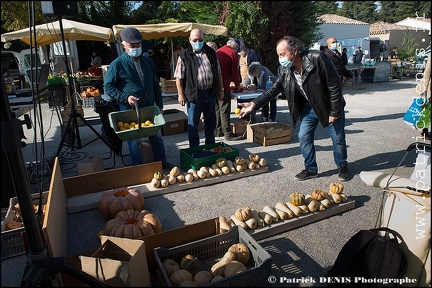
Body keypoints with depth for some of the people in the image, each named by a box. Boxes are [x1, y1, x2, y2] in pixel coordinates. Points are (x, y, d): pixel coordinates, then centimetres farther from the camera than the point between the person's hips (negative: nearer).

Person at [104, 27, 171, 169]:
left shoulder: (148, 61, 7)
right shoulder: (117, 64, -9)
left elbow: (156, 85, 12)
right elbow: (108, 87, -6)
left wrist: (159, 105, 9)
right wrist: (126, 97, -19)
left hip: (150, 108, 5)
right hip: (130, 110, -5)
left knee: (157, 137, 15)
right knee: (134, 141, 7)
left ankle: (161, 162, 34)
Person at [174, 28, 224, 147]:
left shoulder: (211, 53, 7)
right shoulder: (184, 56, -5)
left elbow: (218, 73, 12)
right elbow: (179, 77, -5)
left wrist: (220, 89, 10)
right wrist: (181, 95, -9)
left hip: (210, 93, 4)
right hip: (194, 94, -4)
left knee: (211, 122, 16)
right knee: (193, 124, 4)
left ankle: (210, 146, 33)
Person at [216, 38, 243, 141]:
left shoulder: (218, 51, 15)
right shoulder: (233, 53, -6)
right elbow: (235, 71, -9)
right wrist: (237, 85, 7)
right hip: (224, 86, -7)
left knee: (217, 109, 15)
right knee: (225, 111, -4)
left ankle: (219, 131, 23)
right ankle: (228, 134, 0)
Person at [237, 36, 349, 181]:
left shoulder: (317, 59, -29)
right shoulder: (284, 70, -13)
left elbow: (335, 85, -24)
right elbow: (273, 90, -9)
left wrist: (334, 112, -20)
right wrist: (254, 104, -22)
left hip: (329, 106, -4)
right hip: (309, 107, 4)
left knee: (338, 138, 8)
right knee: (304, 137, 4)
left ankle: (343, 167, 31)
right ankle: (311, 169, 22)